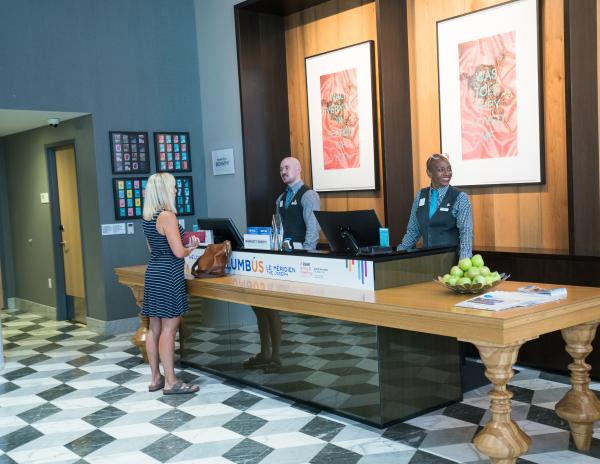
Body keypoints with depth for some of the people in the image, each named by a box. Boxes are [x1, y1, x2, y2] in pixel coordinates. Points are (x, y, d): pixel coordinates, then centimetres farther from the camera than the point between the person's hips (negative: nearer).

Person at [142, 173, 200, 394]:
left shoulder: (148, 217, 11)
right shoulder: (167, 216, -16)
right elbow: (179, 252, -19)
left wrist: (185, 245, 17)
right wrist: (192, 247, 1)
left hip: (153, 274, 9)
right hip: (168, 276, -9)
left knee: (154, 328, 12)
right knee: (168, 329, -4)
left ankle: (155, 378, 20)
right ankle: (171, 382, 1)